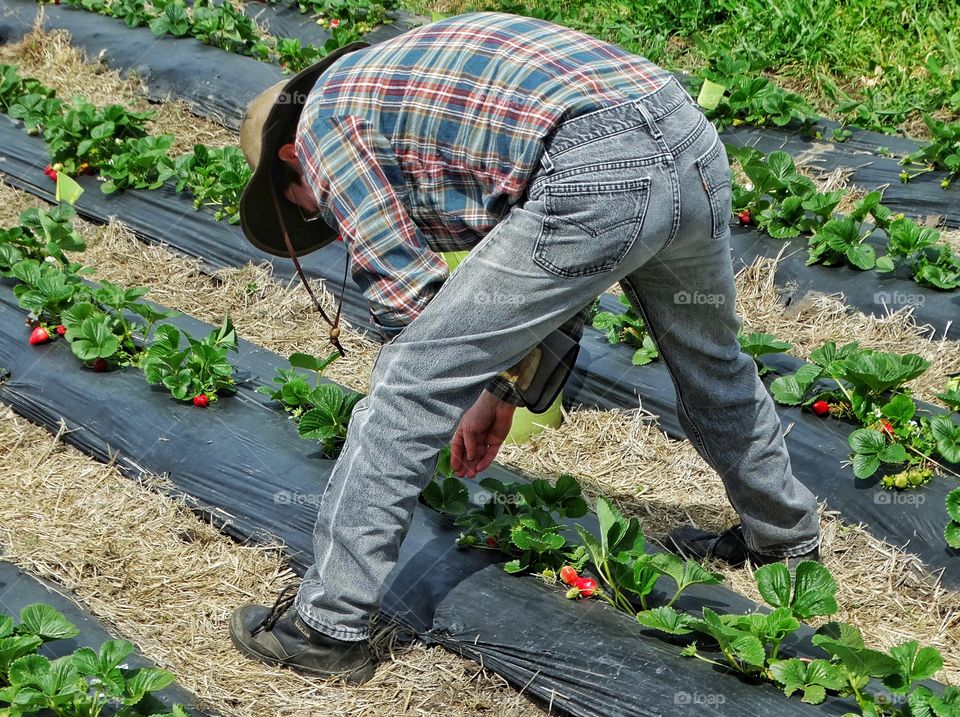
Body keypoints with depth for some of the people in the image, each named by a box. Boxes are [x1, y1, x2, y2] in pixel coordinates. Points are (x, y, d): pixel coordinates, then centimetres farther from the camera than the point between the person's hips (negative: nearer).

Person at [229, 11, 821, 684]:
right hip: (693, 145, 9)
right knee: (711, 364, 33)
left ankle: (328, 624, 11)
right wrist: (503, 388, 37)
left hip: (595, 178, -9)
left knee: (408, 388, 3)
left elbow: (405, 290, 8)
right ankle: (786, 534, 56)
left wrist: (493, 385, 25)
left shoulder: (322, 120, 13)